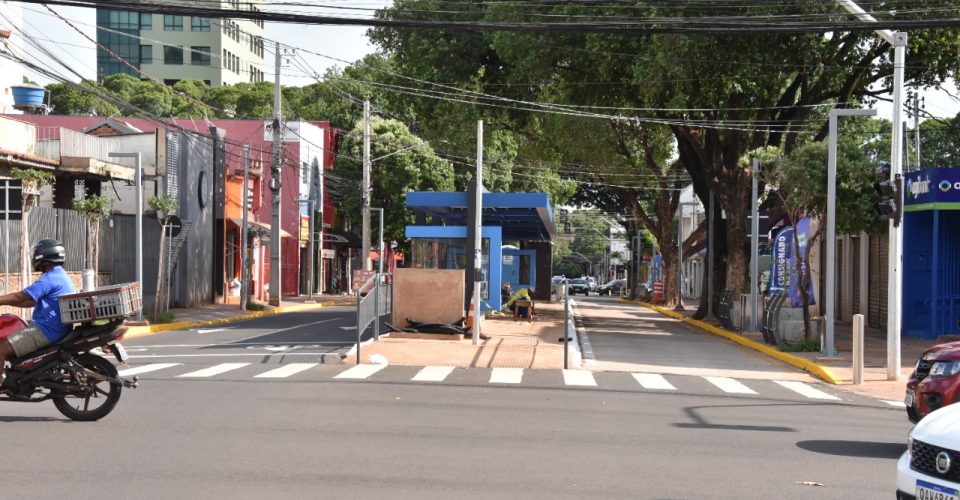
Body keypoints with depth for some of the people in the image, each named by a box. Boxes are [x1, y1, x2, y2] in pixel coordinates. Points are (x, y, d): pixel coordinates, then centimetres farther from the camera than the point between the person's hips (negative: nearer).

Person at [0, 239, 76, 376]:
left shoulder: (50, 278, -16)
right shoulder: (60, 276, 19)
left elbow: (20, 297, -18)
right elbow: (32, 302, 23)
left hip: (46, 330, -11)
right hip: (56, 328, 11)